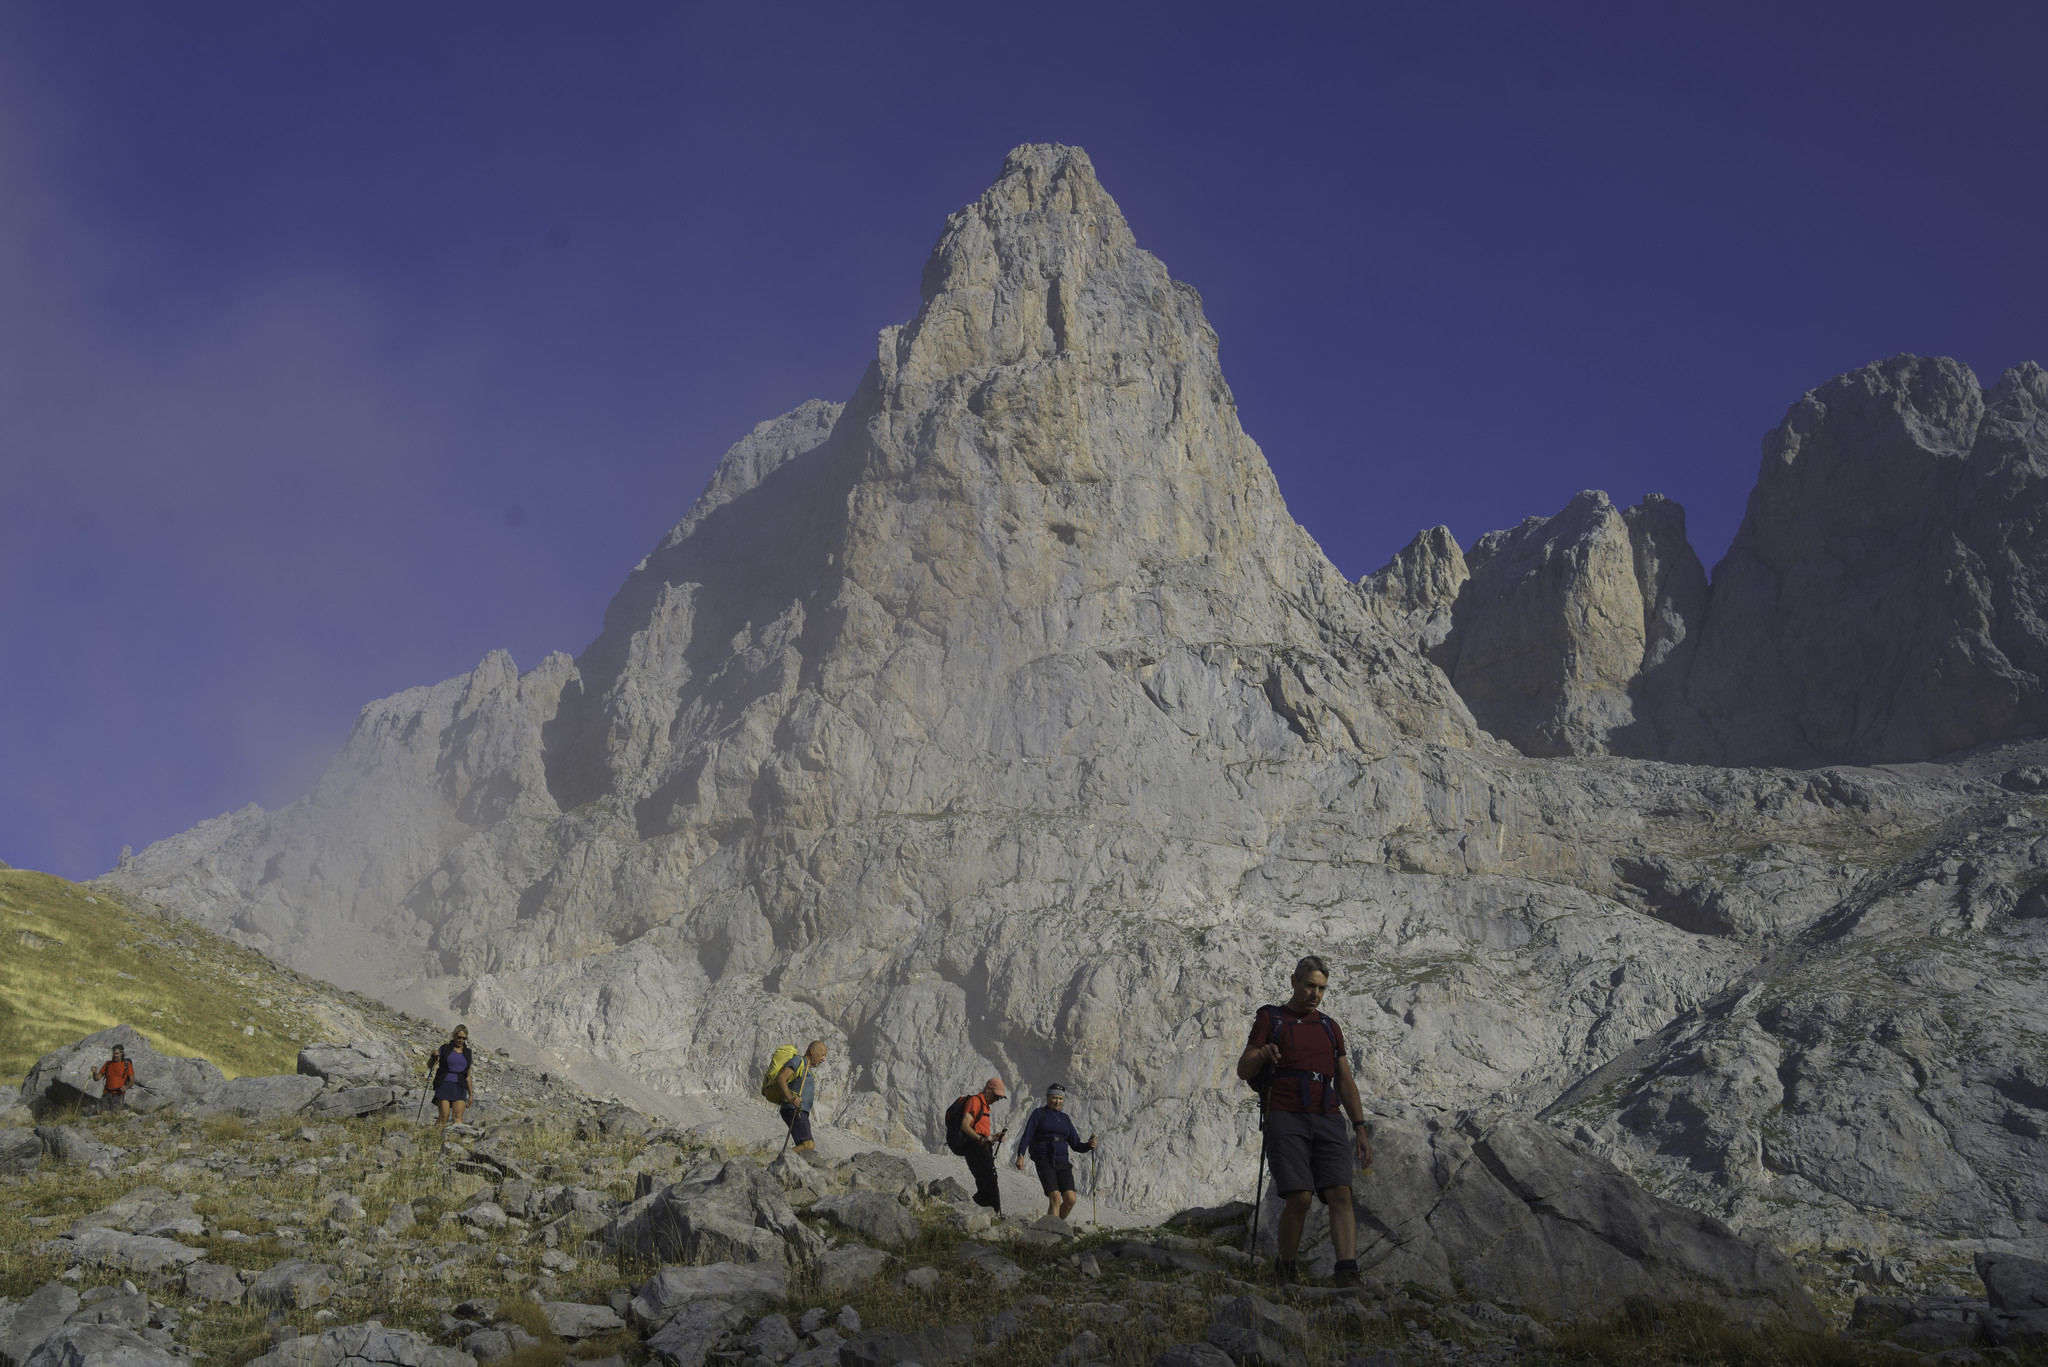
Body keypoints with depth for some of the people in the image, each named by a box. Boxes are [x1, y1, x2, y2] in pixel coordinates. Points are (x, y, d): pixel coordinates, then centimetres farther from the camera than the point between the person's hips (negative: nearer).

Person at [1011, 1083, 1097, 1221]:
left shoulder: (1065, 1118, 19)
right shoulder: (1039, 1113, 6)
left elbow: (1076, 1145, 17)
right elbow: (1026, 1136, -3)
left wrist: (1089, 1145, -4)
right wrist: (1020, 1155, -19)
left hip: (1062, 1163, 4)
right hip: (1044, 1161, -4)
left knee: (1070, 1199, -13)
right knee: (1055, 1198, -22)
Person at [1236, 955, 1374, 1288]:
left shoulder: (1330, 1027, 22)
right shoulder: (1270, 1019, 9)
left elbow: (1346, 1082, 20)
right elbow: (1243, 1070, 3)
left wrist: (1360, 1129, 9)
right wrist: (1260, 1055, -21)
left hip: (1327, 1122, 4)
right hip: (1285, 1119, -4)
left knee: (1340, 1194, -15)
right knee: (1300, 1197, -16)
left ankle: (1348, 1278, -24)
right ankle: (1285, 1266, 8)